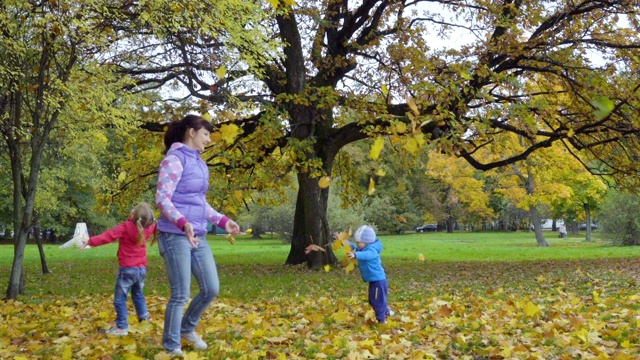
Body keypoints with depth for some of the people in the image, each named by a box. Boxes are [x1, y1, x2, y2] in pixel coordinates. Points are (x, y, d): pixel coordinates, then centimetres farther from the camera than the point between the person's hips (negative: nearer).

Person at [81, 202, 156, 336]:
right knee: (138, 294, 25)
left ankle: (122, 327, 1)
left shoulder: (125, 227, -19)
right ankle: (144, 319, 27)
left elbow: (108, 236, -20)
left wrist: (90, 241, -17)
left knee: (120, 299, 2)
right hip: (142, 268, 6)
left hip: (128, 269, -6)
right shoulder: (149, 228, -5)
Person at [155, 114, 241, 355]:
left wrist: (222, 221, 16)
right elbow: (162, 198, -18)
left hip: (198, 236, 8)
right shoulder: (174, 159, -10)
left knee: (211, 289, 9)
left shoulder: (200, 163, 16)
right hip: (175, 235, -8)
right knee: (181, 294, -3)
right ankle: (171, 347, 13)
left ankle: (187, 328, 32)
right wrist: (183, 223, -31)